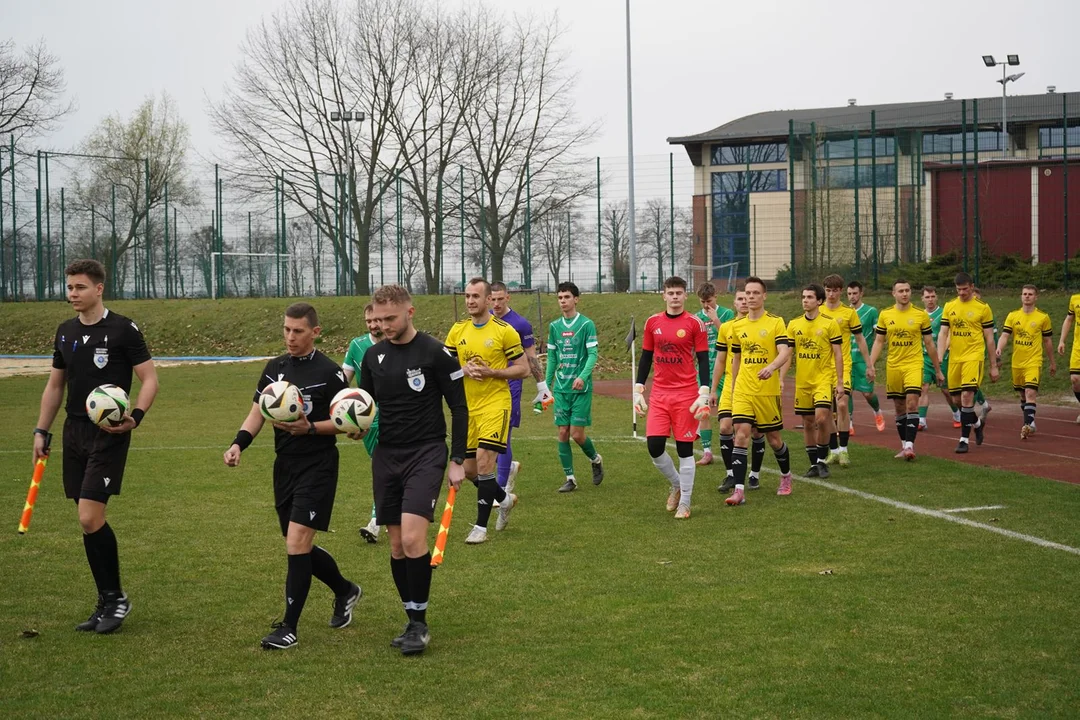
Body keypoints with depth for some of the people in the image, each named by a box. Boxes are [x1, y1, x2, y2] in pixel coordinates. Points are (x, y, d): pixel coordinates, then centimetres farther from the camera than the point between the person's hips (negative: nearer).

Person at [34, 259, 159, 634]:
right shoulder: (65, 332, 11)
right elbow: (55, 385, 20)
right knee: (88, 521, 7)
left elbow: (150, 379, -6)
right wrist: (41, 431, 15)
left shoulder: (122, 329, -7)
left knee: (90, 517, -14)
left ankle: (116, 597, 2)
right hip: (74, 432, 6)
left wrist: (136, 416, -21)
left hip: (109, 434, -6)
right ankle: (107, 602, 17)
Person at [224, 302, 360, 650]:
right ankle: (345, 590, 39)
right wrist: (238, 443, -4)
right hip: (285, 465, 7)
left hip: (318, 467, -7)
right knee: (299, 547, 13)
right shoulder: (275, 367, 9)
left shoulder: (329, 372, -9)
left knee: (297, 543, -13)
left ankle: (289, 628, -4)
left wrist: (310, 427, -23)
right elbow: (257, 413, 13)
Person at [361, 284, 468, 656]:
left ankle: (420, 623, -6)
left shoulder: (435, 353, -8)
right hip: (386, 456, 6)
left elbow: (459, 408, -3)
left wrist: (458, 461, -6)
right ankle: (413, 621, 18)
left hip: (426, 454, -5)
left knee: (412, 538, -19)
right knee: (396, 545, 6)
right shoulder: (373, 355, 7)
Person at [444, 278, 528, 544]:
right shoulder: (458, 330, 7)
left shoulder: (504, 330, -7)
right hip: (467, 406, 5)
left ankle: (481, 527, -5)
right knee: (469, 469, 8)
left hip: (495, 404, -5)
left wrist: (491, 372, -18)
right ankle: (505, 499, 35)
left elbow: (523, 368, -5)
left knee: (484, 461, -15)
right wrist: (464, 370, -11)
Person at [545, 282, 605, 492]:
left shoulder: (586, 324, -5)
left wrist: (583, 376, -26)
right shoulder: (554, 326, 9)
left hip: (581, 388, -4)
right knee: (563, 433, 1)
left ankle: (595, 459, 24)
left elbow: (593, 353, -11)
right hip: (560, 388, 4)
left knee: (577, 434, -6)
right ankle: (570, 479, 9)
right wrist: (546, 384, 12)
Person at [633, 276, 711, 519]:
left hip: (686, 394, -3)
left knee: (685, 449, 0)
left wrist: (703, 394, -12)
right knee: (654, 446, -4)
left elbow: (703, 360, -4)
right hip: (659, 394, 3)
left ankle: (684, 503, 11)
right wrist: (638, 392, 9)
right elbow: (646, 358, 13)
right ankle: (677, 485, 22)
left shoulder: (695, 324, -3)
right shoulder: (653, 323, 7)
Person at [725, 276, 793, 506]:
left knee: (773, 438, 9)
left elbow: (785, 352, -16)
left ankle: (786, 476, 37)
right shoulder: (737, 326, 9)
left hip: (768, 391, -3)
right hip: (743, 391, 3)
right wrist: (733, 388, 19)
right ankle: (739, 490, -14)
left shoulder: (776, 322, -4)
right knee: (741, 434, -12)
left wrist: (771, 367, -36)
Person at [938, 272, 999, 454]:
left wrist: (993, 366, 3)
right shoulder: (949, 307, 8)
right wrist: (939, 359, -7)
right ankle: (977, 422, 38)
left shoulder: (983, 308, -1)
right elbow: (943, 334, 6)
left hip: (973, 357, -4)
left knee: (967, 395, -17)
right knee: (956, 399, 8)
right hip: (954, 358, 4)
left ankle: (964, 439, -9)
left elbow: (989, 338, 2)